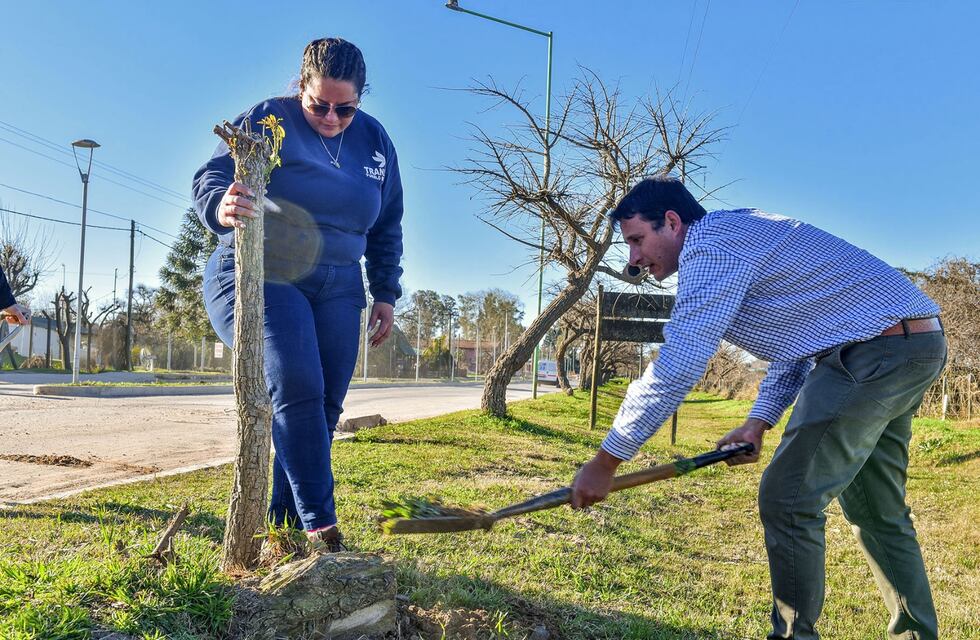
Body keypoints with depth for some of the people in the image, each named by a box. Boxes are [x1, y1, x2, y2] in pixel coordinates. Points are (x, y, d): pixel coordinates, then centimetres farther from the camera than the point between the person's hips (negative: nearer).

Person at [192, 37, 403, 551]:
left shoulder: (375, 142, 9)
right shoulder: (267, 121, -4)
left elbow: (387, 228, 15)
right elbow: (210, 177, -14)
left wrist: (385, 294, 10)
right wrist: (222, 207, -37)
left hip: (336, 290, 5)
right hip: (259, 278, -5)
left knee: (324, 407, 0)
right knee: (297, 389, -21)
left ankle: (282, 523, 11)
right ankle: (320, 523, -15)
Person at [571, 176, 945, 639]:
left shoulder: (709, 241, -15)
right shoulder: (737, 236, 18)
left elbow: (676, 367, -22)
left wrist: (605, 462, -17)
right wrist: (759, 421, 12)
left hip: (875, 351, -11)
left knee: (787, 500, -7)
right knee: (876, 510, 19)